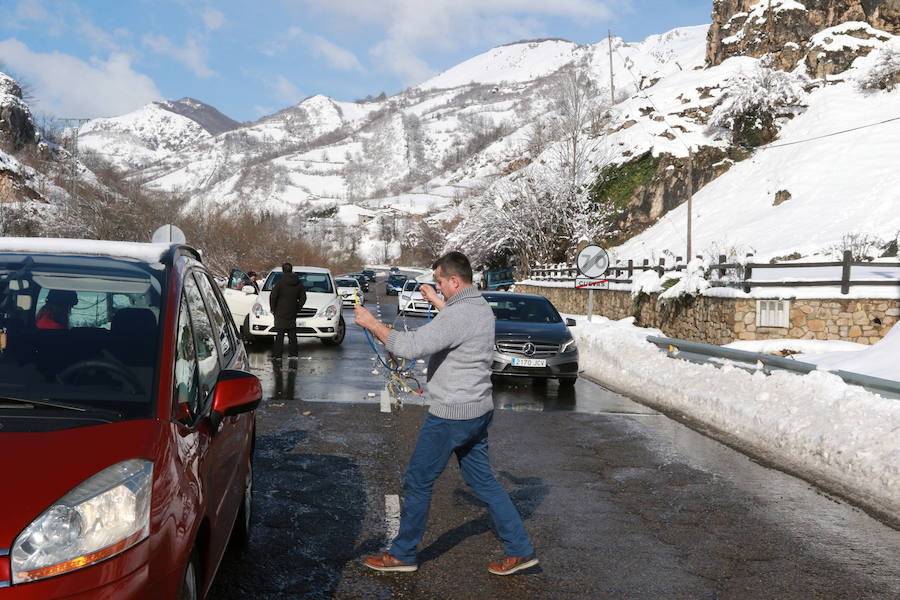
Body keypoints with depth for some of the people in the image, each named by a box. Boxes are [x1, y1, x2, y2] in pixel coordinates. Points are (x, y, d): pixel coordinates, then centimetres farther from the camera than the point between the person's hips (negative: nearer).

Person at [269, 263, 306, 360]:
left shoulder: (280, 282, -9)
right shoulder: (298, 283, 5)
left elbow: (273, 296, -11)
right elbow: (303, 297, 10)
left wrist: (273, 309, -1)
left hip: (281, 313, -4)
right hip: (292, 313, 4)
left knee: (280, 334, -2)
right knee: (292, 334, 12)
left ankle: (277, 355, -3)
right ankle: (293, 354, 12)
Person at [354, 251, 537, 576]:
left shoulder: (457, 315, -23)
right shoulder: (481, 306, 7)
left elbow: (410, 347, -28)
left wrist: (372, 323, -17)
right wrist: (436, 300, 34)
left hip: (452, 414, -9)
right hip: (479, 409, 9)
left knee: (417, 481, 5)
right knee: (482, 480, 17)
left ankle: (402, 554, 19)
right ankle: (520, 549, 19)